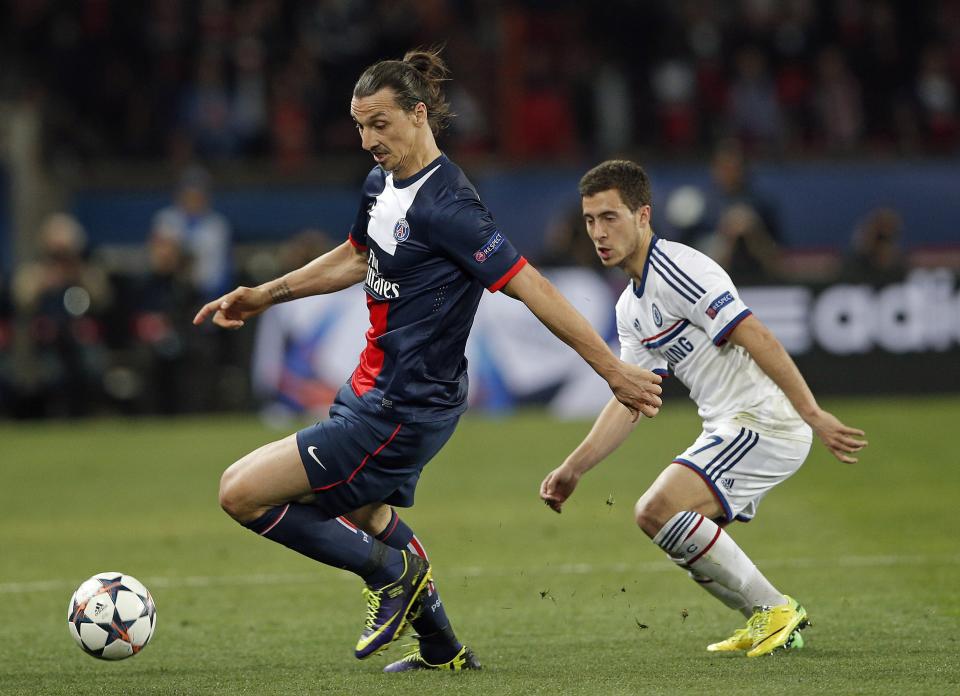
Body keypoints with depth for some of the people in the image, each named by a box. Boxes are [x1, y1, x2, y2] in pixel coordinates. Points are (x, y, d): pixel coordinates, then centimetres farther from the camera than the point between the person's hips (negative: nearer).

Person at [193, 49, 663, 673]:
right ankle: (444, 650, 38)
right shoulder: (383, 183, 6)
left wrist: (613, 370, -22)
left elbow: (531, 287, -23)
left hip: (401, 413, -10)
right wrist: (264, 296, 24)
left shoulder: (444, 206, -23)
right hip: (374, 392, 10)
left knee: (241, 493, -11)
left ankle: (392, 572, 2)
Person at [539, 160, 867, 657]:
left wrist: (815, 416, -29)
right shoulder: (631, 307, 15)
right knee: (659, 517, 17)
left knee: (659, 510, -21)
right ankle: (771, 624, 23)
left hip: (764, 421, -10)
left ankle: (772, 608, -8)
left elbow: (759, 341, -23)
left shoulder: (678, 271, -16)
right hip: (729, 427, 10)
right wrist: (573, 469, 13)